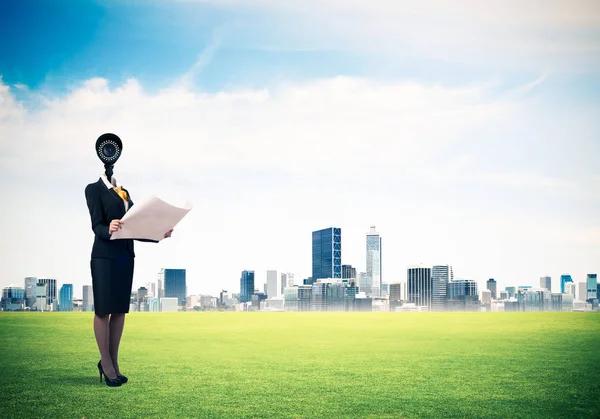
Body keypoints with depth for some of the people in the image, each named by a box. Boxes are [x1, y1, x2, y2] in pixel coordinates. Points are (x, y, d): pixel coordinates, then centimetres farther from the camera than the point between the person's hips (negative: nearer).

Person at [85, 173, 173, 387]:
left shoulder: (124, 193, 15)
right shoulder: (94, 189, -4)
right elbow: (97, 226, -13)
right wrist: (108, 230, -35)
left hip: (125, 257, 7)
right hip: (104, 256, -7)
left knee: (120, 310, 8)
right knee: (103, 310, 0)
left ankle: (113, 362, 15)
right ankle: (106, 363, 8)